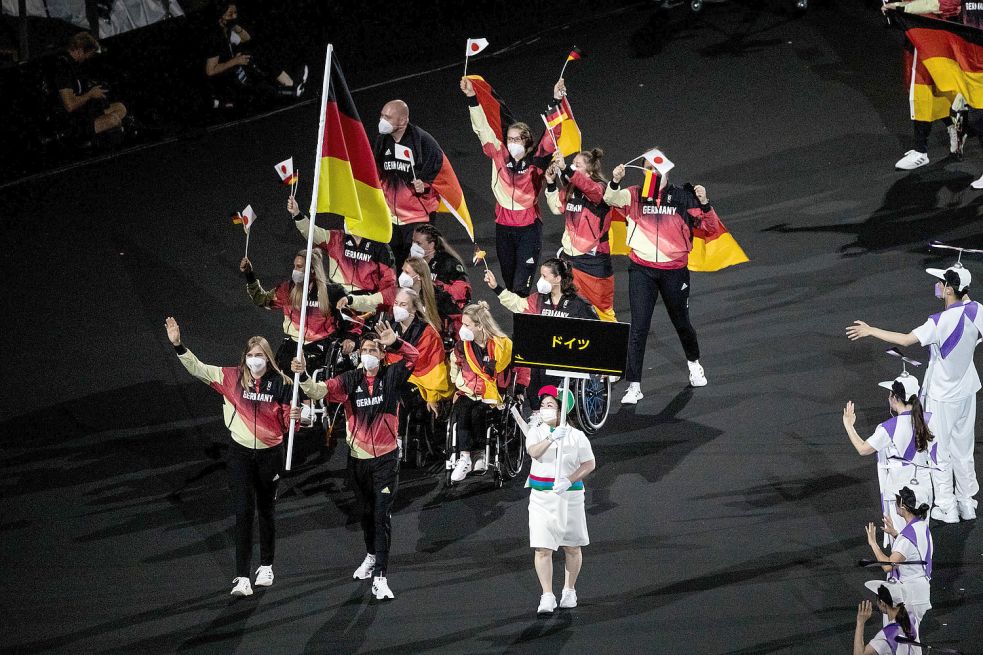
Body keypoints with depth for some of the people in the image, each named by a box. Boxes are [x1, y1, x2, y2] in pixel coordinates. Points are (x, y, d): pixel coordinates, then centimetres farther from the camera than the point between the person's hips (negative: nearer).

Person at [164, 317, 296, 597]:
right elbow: (198, 369, -5)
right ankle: (242, 577, -6)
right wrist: (178, 345, -16)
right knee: (243, 513, -7)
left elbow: (287, 421, 0)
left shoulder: (280, 384, -7)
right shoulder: (232, 378, -5)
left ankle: (266, 566, 34)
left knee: (266, 511, 16)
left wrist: (294, 418, -23)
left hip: (270, 453, 0)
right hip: (241, 454, 0)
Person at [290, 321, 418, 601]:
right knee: (366, 511, 20)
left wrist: (395, 343, -23)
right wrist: (303, 376, -30)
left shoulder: (391, 376, -4)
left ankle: (380, 577, -12)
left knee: (382, 515, -9)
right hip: (358, 457, 3)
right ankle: (371, 555, 44)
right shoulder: (350, 380, -3)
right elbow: (320, 391, -11)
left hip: (386, 457, -3)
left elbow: (413, 356, -7)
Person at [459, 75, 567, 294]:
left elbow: (551, 135, -14)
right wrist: (471, 98, -1)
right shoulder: (499, 157, 2)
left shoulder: (536, 161, -6)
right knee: (509, 283, 11)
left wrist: (556, 102, -24)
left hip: (529, 228, -4)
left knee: (521, 286, -9)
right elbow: (483, 128, 4)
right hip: (503, 227, 4)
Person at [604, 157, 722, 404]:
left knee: (681, 321, 18)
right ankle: (634, 386, -7)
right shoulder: (635, 196, 0)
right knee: (639, 326, -8)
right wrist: (615, 182, -37)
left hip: (674, 270, 1)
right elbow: (611, 199, -17)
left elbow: (711, 226, -1)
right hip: (642, 270, -1)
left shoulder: (682, 197, 0)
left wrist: (704, 204, -20)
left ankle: (693, 362, 46)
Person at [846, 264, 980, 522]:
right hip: (966, 392, 7)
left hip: (942, 397, -7)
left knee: (939, 453, 7)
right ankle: (967, 503, 29)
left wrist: (871, 331, -20)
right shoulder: (975, 311, -9)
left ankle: (947, 507, 13)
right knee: (963, 450, 20)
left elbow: (906, 339, -29)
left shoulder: (942, 322, -28)